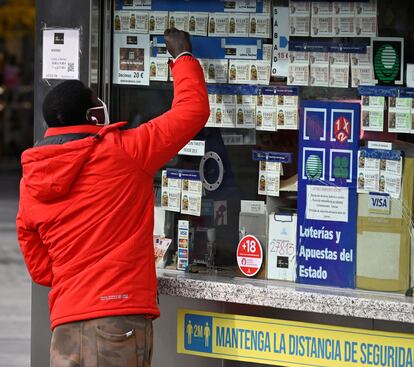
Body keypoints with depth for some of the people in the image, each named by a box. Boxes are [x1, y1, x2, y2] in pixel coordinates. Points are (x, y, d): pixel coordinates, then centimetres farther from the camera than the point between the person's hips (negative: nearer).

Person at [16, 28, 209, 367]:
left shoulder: (31, 185, 12)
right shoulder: (123, 152, -2)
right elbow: (193, 109, 8)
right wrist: (183, 56, 24)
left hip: (65, 324, 5)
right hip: (120, 316, -5)